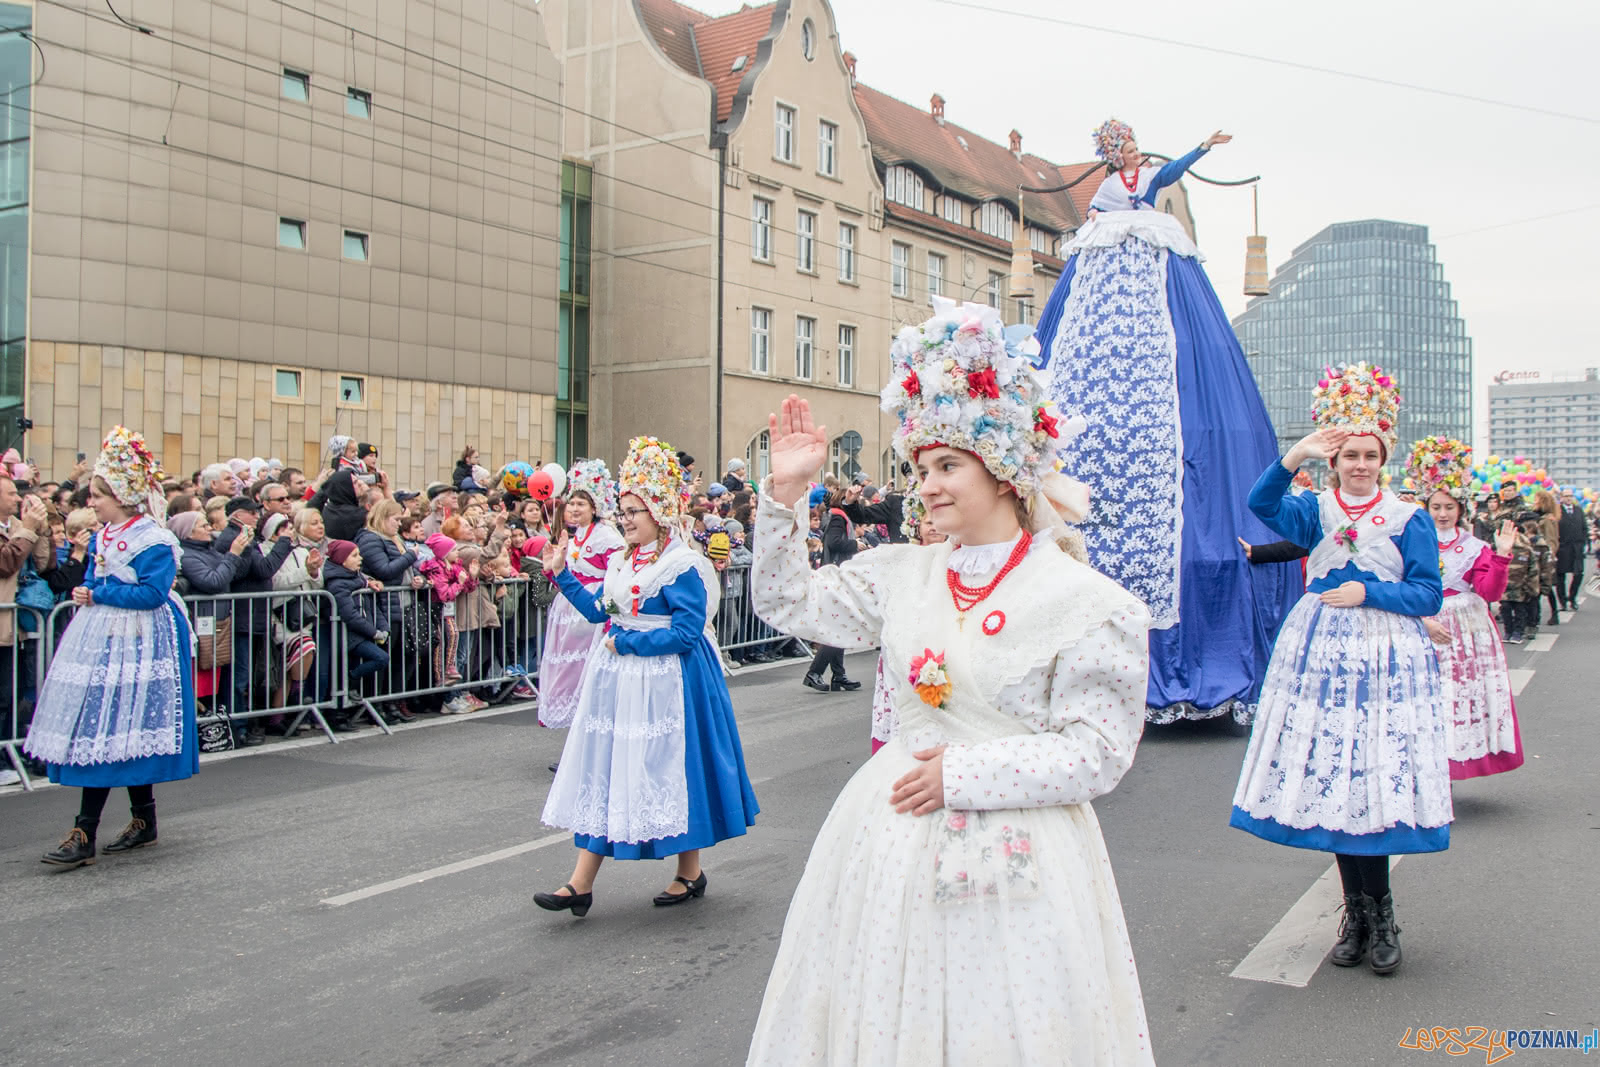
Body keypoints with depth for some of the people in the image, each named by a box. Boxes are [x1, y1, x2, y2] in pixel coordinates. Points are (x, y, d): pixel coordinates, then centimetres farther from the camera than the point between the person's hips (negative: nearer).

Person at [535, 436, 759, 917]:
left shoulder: (681, 565, -14)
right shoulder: (620, 561, 10)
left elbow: (687, 632, -19)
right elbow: (598, 611, 13)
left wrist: (627, 643, -16)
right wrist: (561, 573, 10)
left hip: (662, 680, -8)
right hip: (617, 678, 8)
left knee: (667, 767, 3)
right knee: (602, 767, 6)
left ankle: (690, 873, 22)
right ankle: (581, 883, 10)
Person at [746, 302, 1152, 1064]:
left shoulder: (1086, 602, -11)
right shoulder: (901, 575, 4)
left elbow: (1098, 752, -12)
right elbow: (787, 602, 13)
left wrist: (962, 773, -16)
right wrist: (785, 494, 1)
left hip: (1009, 858, -4)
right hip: (889, 839, 5)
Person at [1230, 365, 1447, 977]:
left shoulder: (1409, 519, 3)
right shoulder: (1316, 512, 6)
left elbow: (1430, 595, 0)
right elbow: (1262, 503, -14)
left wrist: (1368, 591, -13)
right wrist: (1294, 459, -28)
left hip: (1386, 658, -2)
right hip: (1321, 655, 2)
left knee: (1376, 781, -4)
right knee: (1329, 782, 4)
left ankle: (1370, 912, 12)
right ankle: (1365, 912, 18)